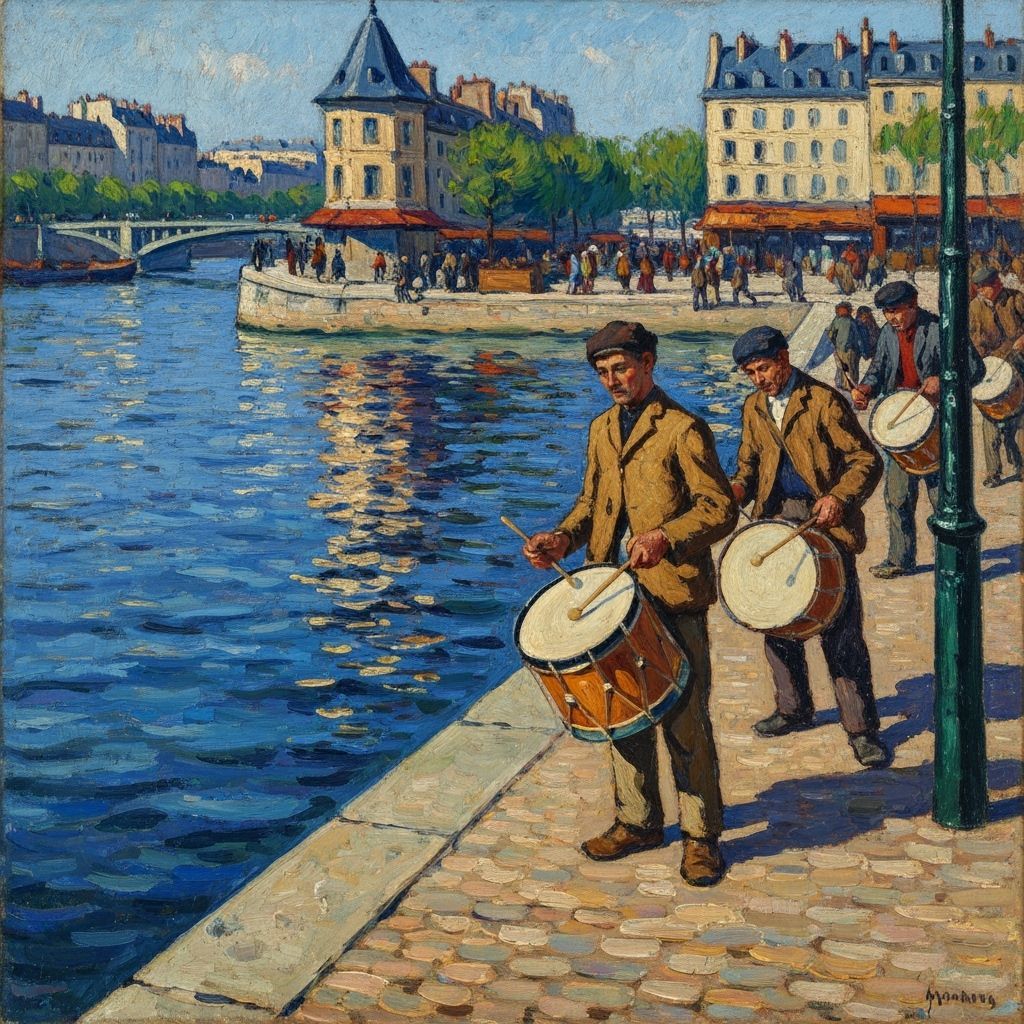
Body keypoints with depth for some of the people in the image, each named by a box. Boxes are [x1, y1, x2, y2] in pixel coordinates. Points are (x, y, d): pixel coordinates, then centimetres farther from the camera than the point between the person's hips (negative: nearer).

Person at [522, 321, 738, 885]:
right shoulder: (602, 429, 15)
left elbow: (720, 508, -11)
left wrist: (665, 536, -26)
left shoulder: (683, 429, -8)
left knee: (684, 720, -2)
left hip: (674, 595, -7)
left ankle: (700, 835, 10)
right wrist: (563, 538, 3)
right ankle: (637, 820, 29)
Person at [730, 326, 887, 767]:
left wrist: (839, 497, -24)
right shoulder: (754, 407, 12)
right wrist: (736, 491, -3)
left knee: (840, 630, -6)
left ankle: (861, 730, 1)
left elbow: (866, 460, -8)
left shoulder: (823, 400, -7)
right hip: (777, 520, 6)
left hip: (825, 521, -6)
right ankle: (793, 709, 29)